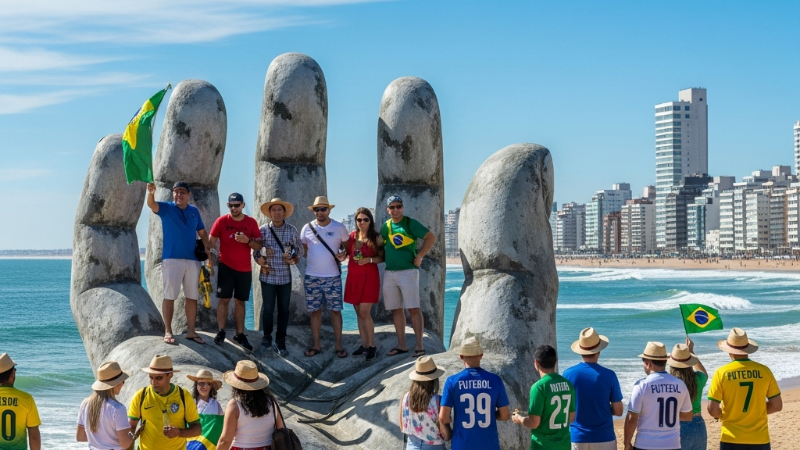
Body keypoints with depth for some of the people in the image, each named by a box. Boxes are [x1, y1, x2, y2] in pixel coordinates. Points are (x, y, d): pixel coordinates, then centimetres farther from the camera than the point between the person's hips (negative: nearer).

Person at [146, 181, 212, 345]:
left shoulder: (194, 211, 10)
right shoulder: (166, 208, -2)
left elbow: (202, 233, 17)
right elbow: (151, 204, -23)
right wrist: (151, 193, -45)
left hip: (193, 260, 4)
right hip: (171, 258, -4)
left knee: (192, 297, 8)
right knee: (169, 296, -4)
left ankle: (191, 331, 17)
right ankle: (168, 331, 1)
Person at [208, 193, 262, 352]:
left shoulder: (251, 222, 0)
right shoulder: (221, 221, -4)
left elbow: (259, 245, 1)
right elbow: (211, 242, -2)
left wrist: (248, 240, -18)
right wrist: (209, 259, -13)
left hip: (245, 269, 2)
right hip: (226, 267, -2)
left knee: (240, 302, 7)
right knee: (224, 300, -3)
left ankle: (240, 334, 10)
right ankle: (221, 332, 3)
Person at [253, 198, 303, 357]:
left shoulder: (292, 230, 0)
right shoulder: (263, 229, -1)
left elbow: (299, 249, 4)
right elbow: (255, 250, 3)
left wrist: (294, 259, -14)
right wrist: (260, 262, -13)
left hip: (285, 277, 1)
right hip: (268, 276, -1)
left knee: (283, 310, 6)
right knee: (267, 308, 3)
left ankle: (280, 342, 16)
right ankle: (267, 339, 21)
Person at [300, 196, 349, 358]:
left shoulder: (339, 228, -1)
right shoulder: (307, 228, 3)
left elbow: (347, 246, 10)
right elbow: (303, 250, 13)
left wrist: (344, 254, -10)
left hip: (333, 277, -2)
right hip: (312, 277, 2)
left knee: (335, 311, 0)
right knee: (315, 311, 6)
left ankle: (339, 346, 6)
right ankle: (316, 345, 13)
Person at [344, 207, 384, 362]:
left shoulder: (376, 238, -4)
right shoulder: (351, 236, 7)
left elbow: (382, 257, -2)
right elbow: (347, 253, 17)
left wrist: (369, 260, -19)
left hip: (369, 277, -5)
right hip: (353, 277, 5)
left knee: (364, 312, -10)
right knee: (359, 313, 8)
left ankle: (372, 345, 1)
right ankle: (364, 344, 16)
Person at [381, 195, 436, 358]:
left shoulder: (410, 223, -4)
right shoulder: (385, 227, 11)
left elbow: (431, 237, -7)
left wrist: (419, 257, -11)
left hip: (408, 271, -6)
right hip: (389, 273, 6)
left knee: (413, 309, -6)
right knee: (396, 310, 8)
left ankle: (419, 345, -3)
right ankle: (401, 345, 15)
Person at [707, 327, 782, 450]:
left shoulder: (722, 373, -8)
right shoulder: (764, 371, -2)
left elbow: (712, 410, -8)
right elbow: (777, 405, 4)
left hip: (732, 440, -1)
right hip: (759, 440, 2)